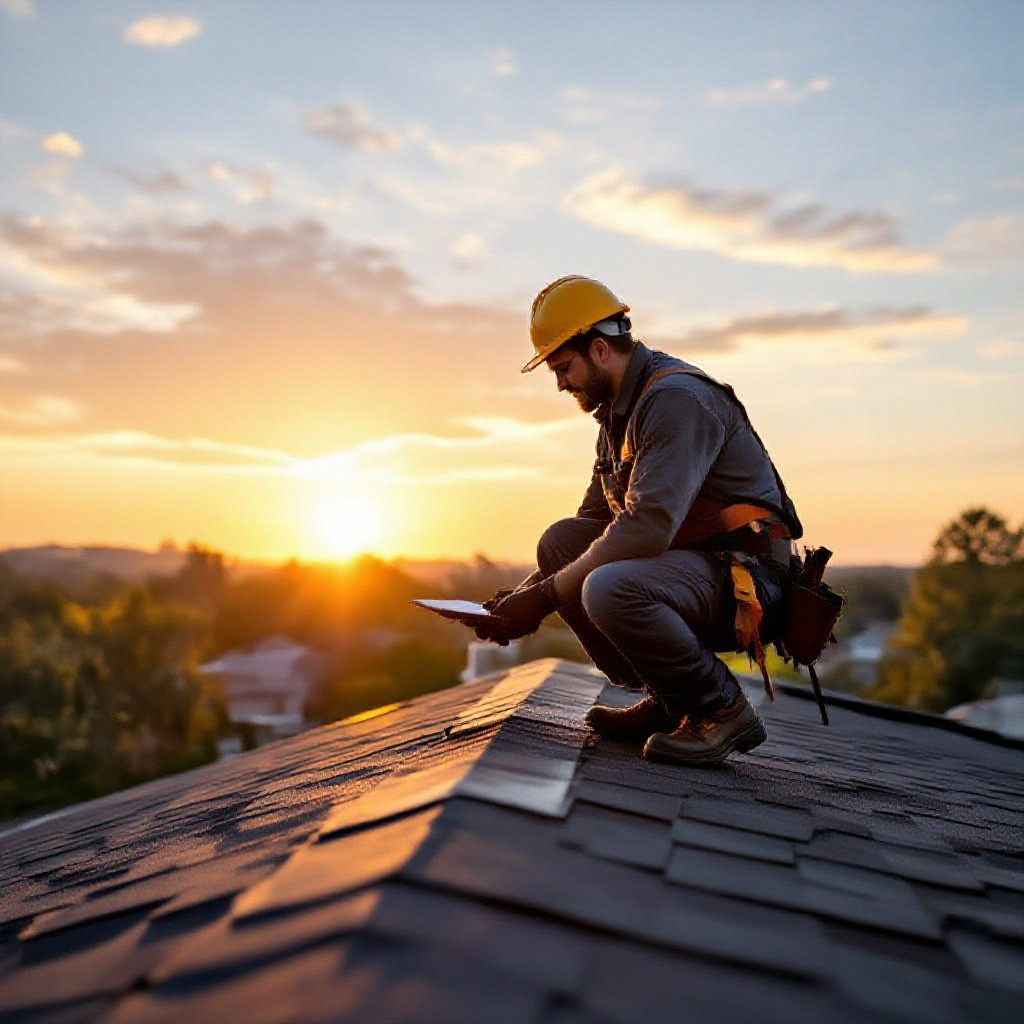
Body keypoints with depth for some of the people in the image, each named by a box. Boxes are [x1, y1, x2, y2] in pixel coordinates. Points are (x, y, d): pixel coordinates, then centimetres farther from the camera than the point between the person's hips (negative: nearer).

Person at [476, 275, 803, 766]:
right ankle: (669, 702, 3)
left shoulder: (677, 397, -17)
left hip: (745, 576, -10)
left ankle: (724, 709, -9)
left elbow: (646, 528, -27)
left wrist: (545, 596, -22)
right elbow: (592, 524, 17)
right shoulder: (618, 413, 15)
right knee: (559, 541, -1)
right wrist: (523, 593, 4)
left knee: (609, 589, -33)